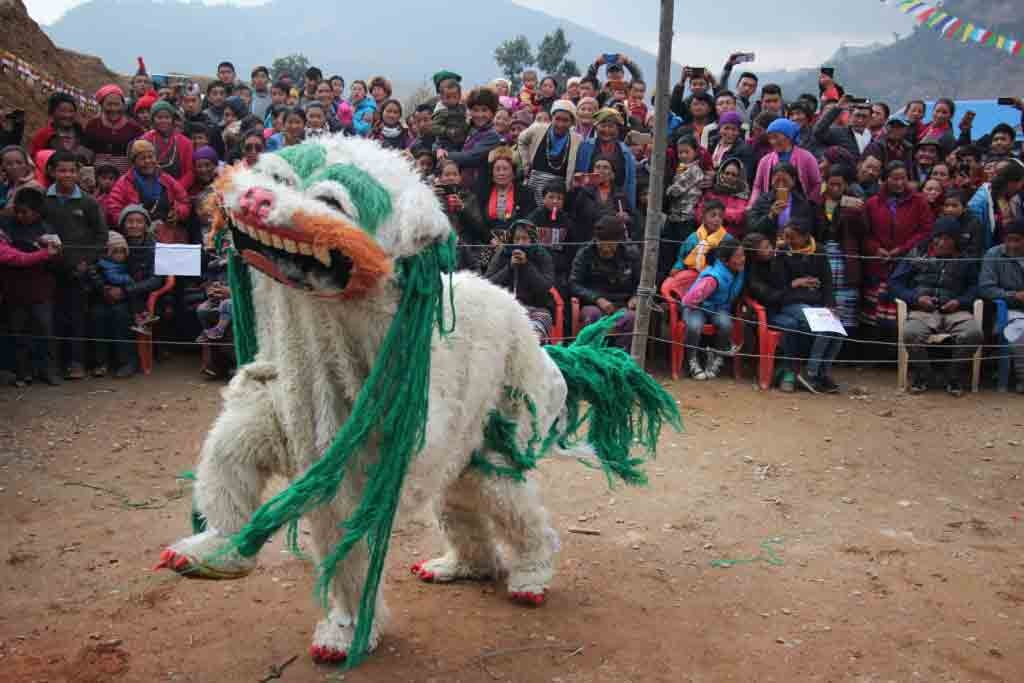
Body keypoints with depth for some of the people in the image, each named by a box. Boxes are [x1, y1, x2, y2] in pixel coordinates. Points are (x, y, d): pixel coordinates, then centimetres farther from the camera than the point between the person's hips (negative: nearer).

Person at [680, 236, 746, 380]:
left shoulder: (741, 271, -12)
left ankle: (716, 358, -3)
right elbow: (689, 300, -33)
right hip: (699, 306, -4)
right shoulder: (714, 277, -33)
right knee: (694, 326, -37)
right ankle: (693, 361, -9)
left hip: (720, 308, 5)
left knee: (726, 324, -31)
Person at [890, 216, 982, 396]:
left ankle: (954, 377, -5)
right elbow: (896, 282, 10)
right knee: (910, 333, -35)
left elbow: (974, 286, 18)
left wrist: (960, 301, -3)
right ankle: (922, 376, -6)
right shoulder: (917, 254, 13)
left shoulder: (965, 260, 17)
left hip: (955, 312, 1)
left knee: (974, 333, -30)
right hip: (922, 311, -1)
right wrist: (916, 298, -7)